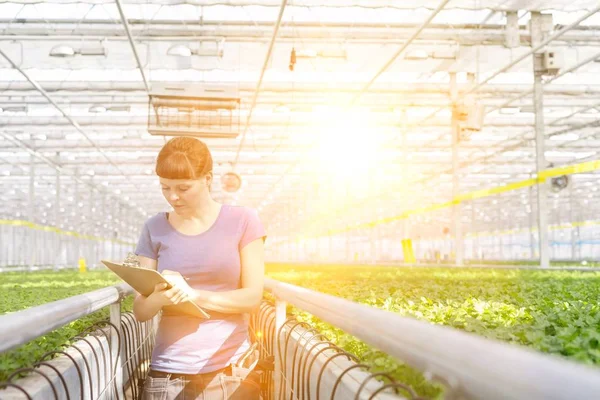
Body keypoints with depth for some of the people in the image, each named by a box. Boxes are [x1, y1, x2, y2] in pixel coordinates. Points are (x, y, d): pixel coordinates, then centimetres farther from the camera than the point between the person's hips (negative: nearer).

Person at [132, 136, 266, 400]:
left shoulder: (242, 221, -2)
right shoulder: (155, 229, 3)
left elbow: (252, 297, -6)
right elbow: (140, 311, 2)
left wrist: (194, 295, -19)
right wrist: (161, 296, -20)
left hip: (231, 371, -1)